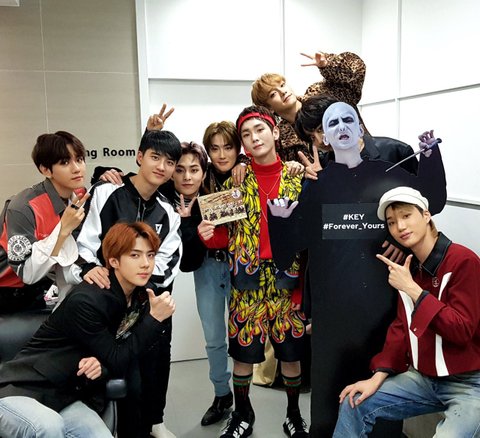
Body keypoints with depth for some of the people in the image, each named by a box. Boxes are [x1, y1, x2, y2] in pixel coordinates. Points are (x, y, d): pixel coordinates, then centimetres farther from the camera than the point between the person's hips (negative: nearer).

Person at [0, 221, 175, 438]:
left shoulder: (139, 297, -1)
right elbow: (117, 362, -17)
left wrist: (102, 365, -15)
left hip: (65, 397, 5)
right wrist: (154, 319, -22)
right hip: (20, 391, -5)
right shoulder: (86, 301, -23)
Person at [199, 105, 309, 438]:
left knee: (291, 349, 8)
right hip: (248, 277, 1)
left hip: (287, 277, 0)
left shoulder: (297, 176, 1)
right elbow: (229, 232, 5)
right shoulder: (236, 181, 4)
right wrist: (208, 235, -13)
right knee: (243, 349, 6)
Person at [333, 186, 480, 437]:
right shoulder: (408, 267, 6)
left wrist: (412, 289, -21)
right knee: (354, 404, -5)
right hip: (422, 377, 6)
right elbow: (401, 327, 7)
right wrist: (377, 378, -2)